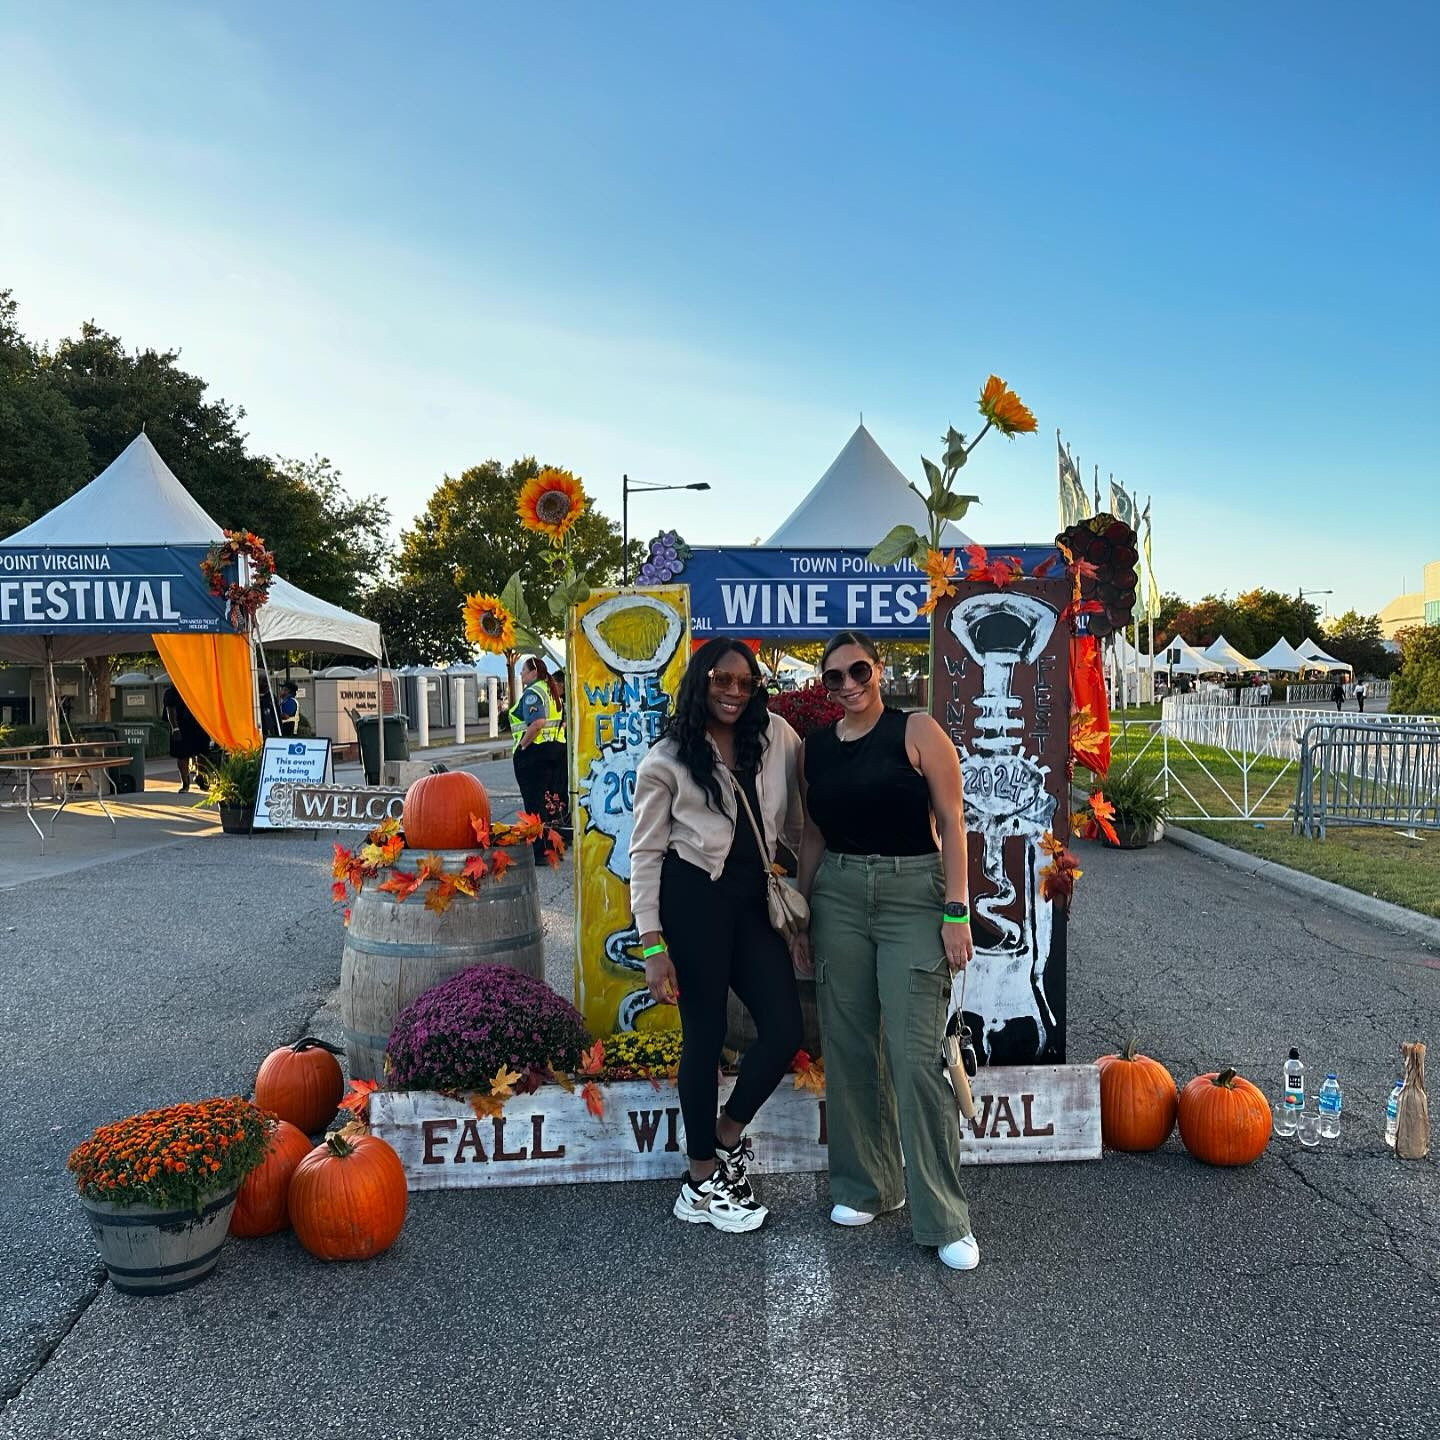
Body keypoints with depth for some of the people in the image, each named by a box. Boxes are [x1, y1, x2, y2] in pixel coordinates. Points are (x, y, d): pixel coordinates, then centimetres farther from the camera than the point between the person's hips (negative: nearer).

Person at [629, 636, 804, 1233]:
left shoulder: (776, 737, 4)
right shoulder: (667, 759, -4)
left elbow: (798, 821, 11)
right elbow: (644, 853, -4)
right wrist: (652, 946, -10)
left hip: (752, 900, 4)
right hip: (692, 899, -4)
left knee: (785, 1030, 1)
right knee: (706, 1035, 4)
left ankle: (725, 1138, 27)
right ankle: (704, 1182, 22)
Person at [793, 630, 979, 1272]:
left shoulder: (916, 731, -4)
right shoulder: (815, 748, 9)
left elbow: (951, 823, -6)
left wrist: (956, 912, -11)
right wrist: (800, 917, 12)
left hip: (912, 894, -4)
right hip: (838, 898, 5)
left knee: (914, 1055, -7)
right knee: (848, 1049, 9)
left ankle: (943, 1219, 6)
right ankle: (867, 1184, 28)